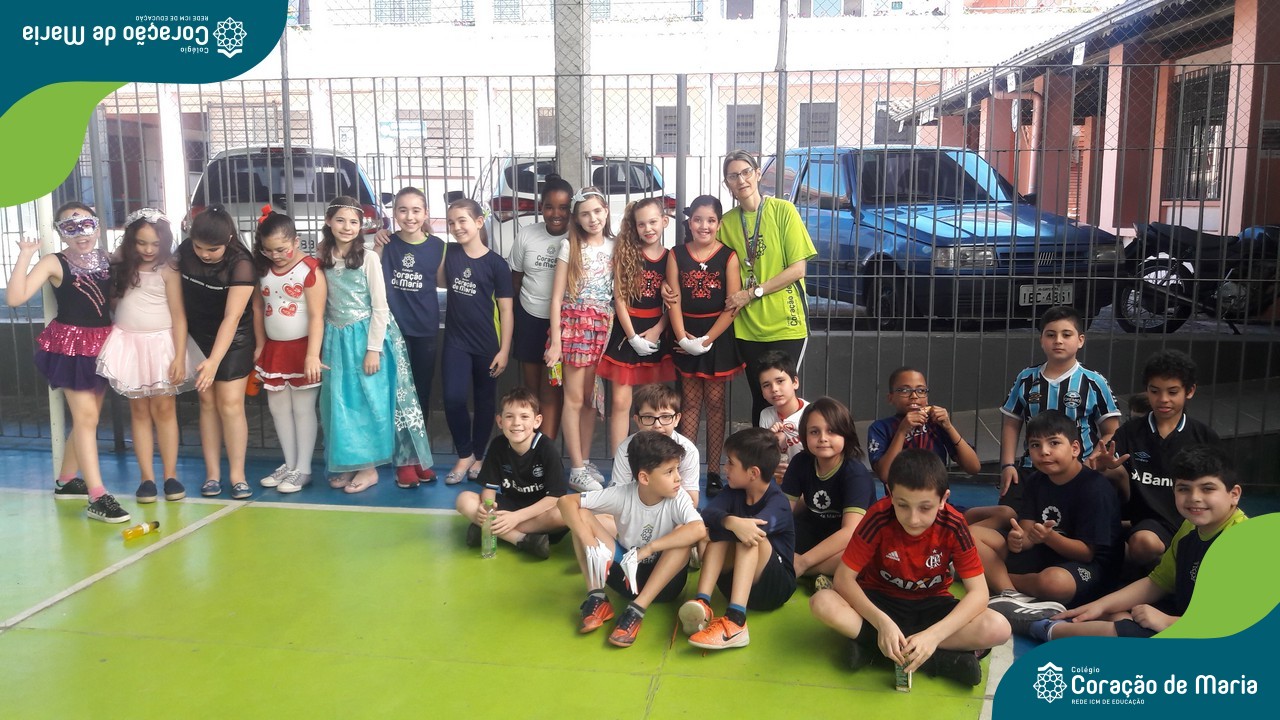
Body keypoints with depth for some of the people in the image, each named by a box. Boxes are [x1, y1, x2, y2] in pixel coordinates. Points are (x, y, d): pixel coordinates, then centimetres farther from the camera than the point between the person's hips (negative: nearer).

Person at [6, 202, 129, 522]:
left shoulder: (108, 259, 5)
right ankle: (97, 497, -11)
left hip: (102, 343, 6)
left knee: (88, 417, 14)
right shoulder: (54, 263, -8)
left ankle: (67, 481, 31)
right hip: (70, 344, -6)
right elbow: (15, 298, -19)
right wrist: (24, 255, -21)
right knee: (85, 417, -10)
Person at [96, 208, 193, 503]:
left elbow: (179, 317, -9)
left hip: (161, 344, -3)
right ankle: (147, 478, 6)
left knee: (164, 409, 0)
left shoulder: (167, 271, -7)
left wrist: (179, 357, -14)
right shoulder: (121, 267, 7)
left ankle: (170, 475, 6)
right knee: (139, 411, 4)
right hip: (129, 343, 3)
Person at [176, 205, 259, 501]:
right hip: (198, 336, 4)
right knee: (207, 401, 3)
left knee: (230, 403, -8)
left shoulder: (241, 264, -23)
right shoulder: (185, 252, -9)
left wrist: (214, 361, -33)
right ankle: (212, 474, 8)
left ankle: (237, 475, 1)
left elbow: (232, 318, -27)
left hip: (233, 339, -4)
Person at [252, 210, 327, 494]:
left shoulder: (310, 270, -16)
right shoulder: (263, 270, 4)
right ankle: (289, 464, 24)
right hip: (274, 348, 7)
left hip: (302, 347, -7)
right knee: (278, 407, 12)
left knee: (303, 408, 2)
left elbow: (316, 316, -18)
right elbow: (261, 308, 9)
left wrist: (312, 355, -23)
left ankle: (303, 469, 11)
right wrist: (260, 346, 8)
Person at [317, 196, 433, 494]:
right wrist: (321, 344, 7)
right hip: (336, 339, 4)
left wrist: (373, 349, -14)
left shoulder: (367, 258, -11)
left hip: (365, 337, -4)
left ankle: (369, 467, 11)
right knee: (338, 403, 8)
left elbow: (380, 308, -11)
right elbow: (320, 303, 10)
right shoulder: (322, 257, 3)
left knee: (367, 401, 1)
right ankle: (346, 464, 19)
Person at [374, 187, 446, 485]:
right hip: (394, 328, -1)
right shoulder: (387, 243, -3)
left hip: (425, 330, 1)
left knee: (422, 393, 11)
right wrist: (377, 247, -14)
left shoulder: (436, 245, -2)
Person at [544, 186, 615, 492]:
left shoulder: (614, 246, 8)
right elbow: (557, 297, -4)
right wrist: (555, 341, -10)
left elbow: (620, 291, 10)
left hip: (604, 325, 4)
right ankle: (577, 471, 2)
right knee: (574, 398, -2)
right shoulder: (570, 246, -1)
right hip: (575, 322, -3)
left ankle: (585, 461, 18)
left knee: (591, 397, 9)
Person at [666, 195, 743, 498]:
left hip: (718, 335, -1)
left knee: (715, 402, 5)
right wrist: (682, 337, -14)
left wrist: (706, 339, -15)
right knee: (690, 402, 7)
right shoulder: (677, 254, 1)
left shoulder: (729, 256, -6)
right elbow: (673, 300, -3)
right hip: (686, 335, 2)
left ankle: (714, 472, 11)